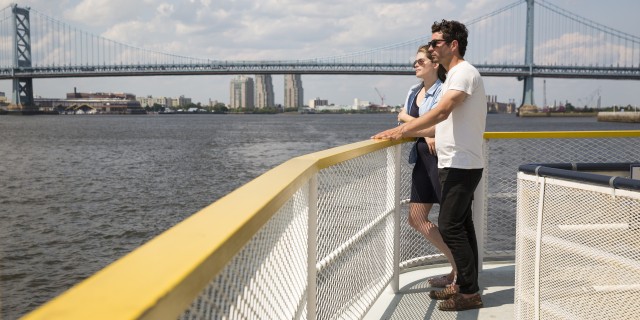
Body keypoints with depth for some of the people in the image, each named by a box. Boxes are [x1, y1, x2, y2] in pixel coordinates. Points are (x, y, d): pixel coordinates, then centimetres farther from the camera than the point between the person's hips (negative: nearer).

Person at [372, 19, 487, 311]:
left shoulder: (464, 73, -13)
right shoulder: (454, 75, 19)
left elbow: (441, 112, -27)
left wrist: (401, 130, -30)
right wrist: (409, 131, 18)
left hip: (461, 164, -10)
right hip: (455, 164, 10)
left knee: (450, 226, -9)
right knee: (461, 225, 13)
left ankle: (470, 292, -1)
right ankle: (463, 284, 22)